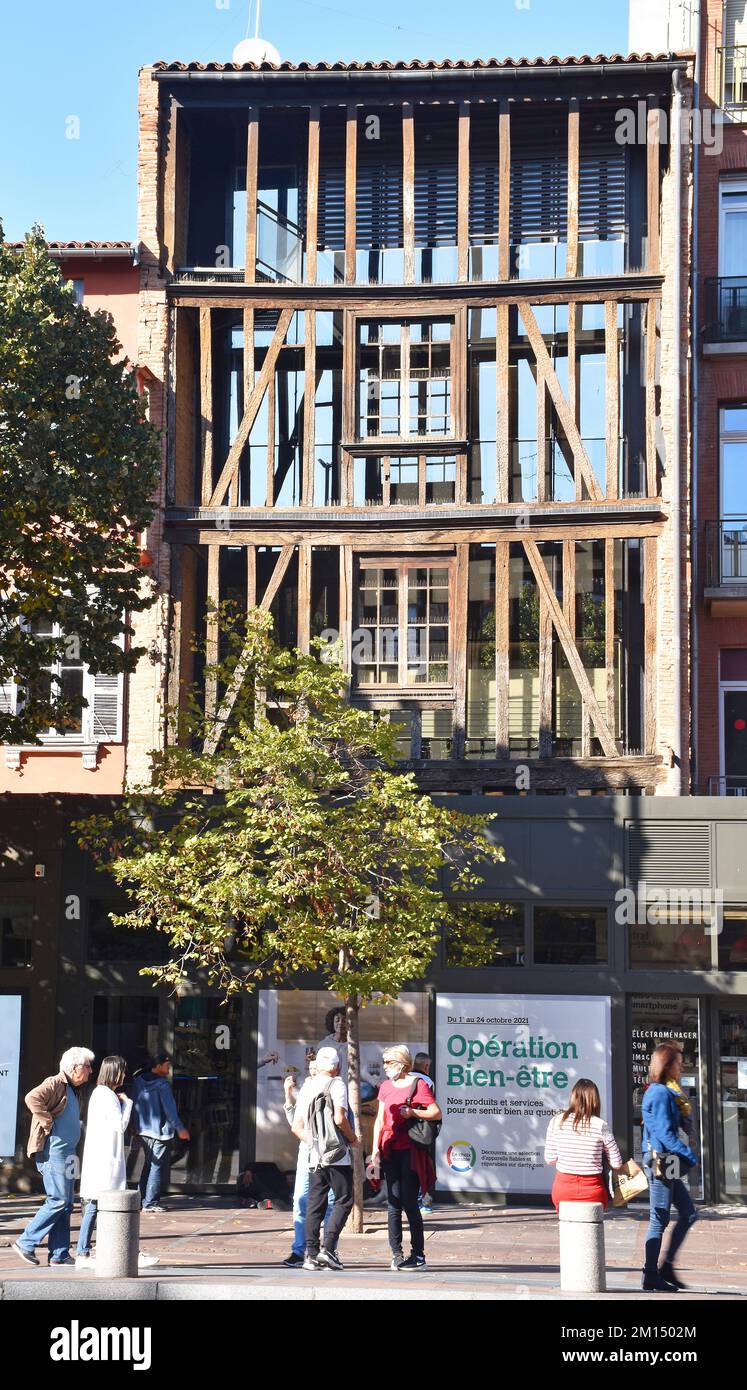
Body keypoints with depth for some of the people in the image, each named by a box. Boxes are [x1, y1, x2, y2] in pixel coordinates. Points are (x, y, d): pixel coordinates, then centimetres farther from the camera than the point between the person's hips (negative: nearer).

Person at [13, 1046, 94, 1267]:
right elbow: (32, 1098, -29)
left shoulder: (74, 1090, 17)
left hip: (67, 1154, 10)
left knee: (66, 1203, 9)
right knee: (58, 1201, -9)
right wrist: (48, 1123, -24)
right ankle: (26, 1243, -1)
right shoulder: (55, 1084, -12)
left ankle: (59, 1254, 13)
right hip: (53, 1152, -10)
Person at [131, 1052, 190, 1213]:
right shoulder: (162, 1084, -15)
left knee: (148, 1164, 19)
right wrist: (180, 1128, -11)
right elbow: (169, 1109, -16)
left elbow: (135, 1105, 14)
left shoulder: (139, 1082, 8)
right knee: (157, 1167, -2)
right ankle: (150, 1203, -3)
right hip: (160, 1131, -8)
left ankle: (142, 1199, 20)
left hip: (143, 1130, 8)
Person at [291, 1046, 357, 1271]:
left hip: (314, 1157, 6)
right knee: (343, 1201, 1)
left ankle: (311, 1254, 3)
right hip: (337, 1155, -5)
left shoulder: (307, 1087, 12)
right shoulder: (337, 1084, -5)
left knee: (314, 1205, 7)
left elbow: (297, 1127, 12)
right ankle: (328, 1248, -11)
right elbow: (339, 1119, -17)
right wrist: (353, 1138, -2)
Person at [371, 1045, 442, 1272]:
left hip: (410, 1150, -6)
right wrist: (376, 1149, 8)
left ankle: (418, 1255, -1)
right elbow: (380, 1120, 16)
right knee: (393, 1202, 3)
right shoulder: (386, 1087, 15)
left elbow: (436, 1113, -5)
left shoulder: (418, 1084, -3)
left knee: (409, 1202, -7)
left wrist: (413, 1112, -17)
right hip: (390, 1150, 6)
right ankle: (396, 1254, 6)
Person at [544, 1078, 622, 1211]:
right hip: (593, 1193, -1)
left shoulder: (557, 1121, -5)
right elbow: (617, 1163, -3)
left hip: (563, 1192, 1)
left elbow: (549, 1159, 2)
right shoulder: (600, 1125, -8)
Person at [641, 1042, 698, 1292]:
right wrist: (690, 1154, -17)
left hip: (665, 1163, 10)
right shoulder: (661, 1093, -14)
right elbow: (665, 1133, -20)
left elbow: (679, 1124, 20)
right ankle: (651, 1279, 0)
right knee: (659, 1220, -5)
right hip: (660, 1161, -10)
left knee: (689, 1213, 13)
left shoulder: (658, 1091, 16)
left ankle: (666, 1266, 14)